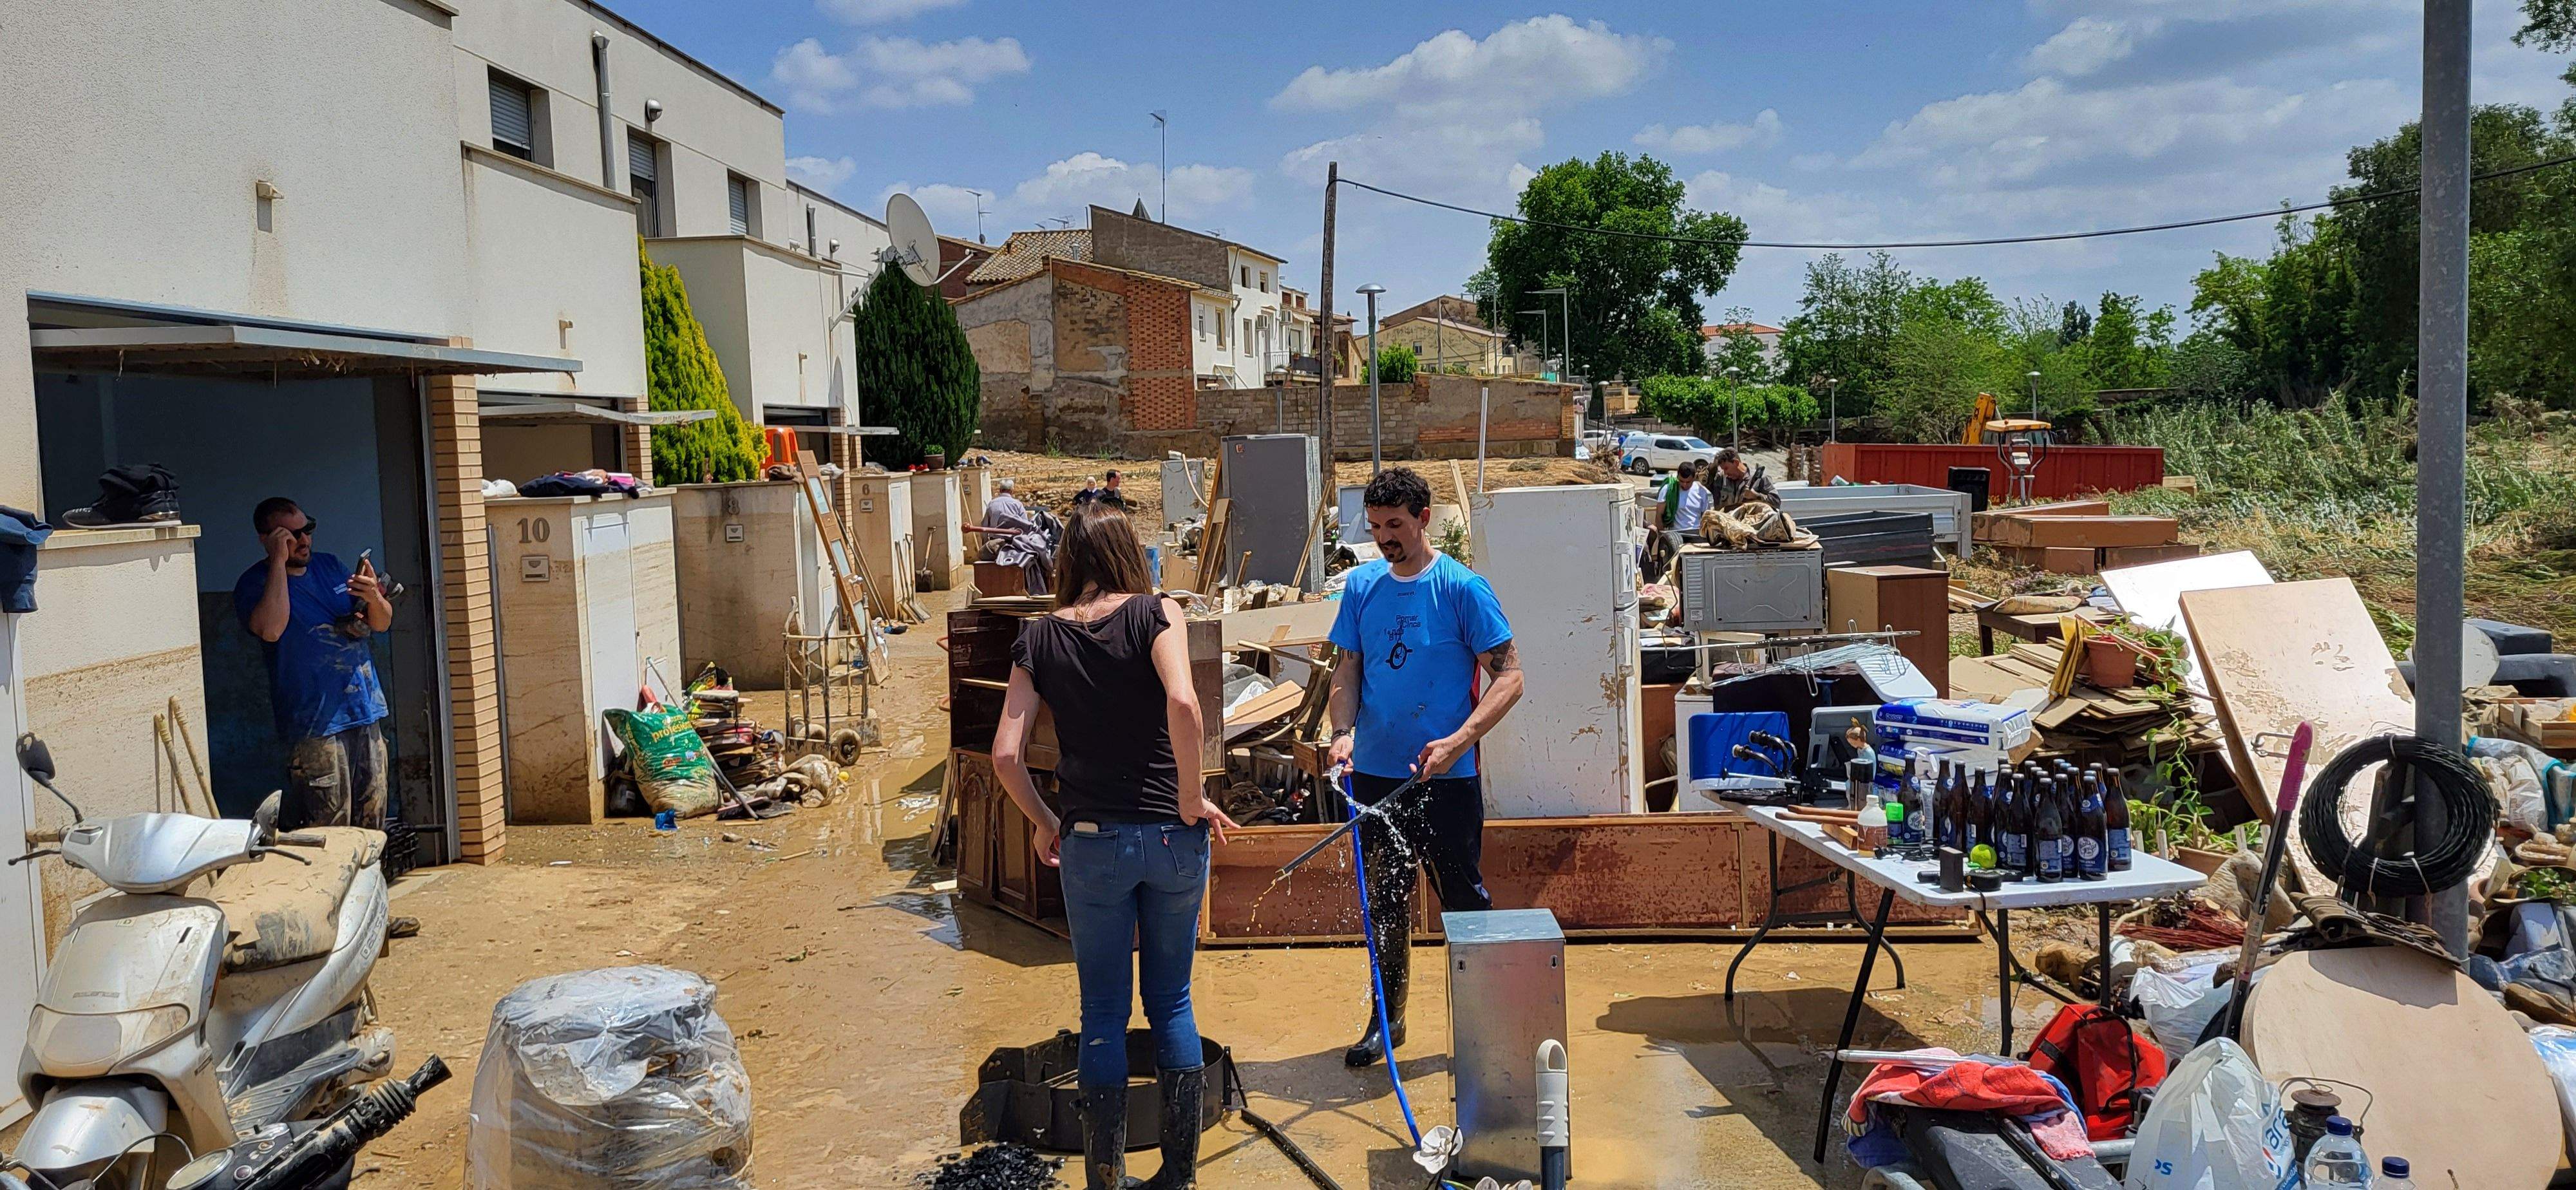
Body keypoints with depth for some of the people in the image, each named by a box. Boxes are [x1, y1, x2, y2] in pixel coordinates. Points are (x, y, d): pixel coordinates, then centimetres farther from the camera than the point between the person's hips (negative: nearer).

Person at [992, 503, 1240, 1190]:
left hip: (1091, 843, 1)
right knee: (1171, 1002, 15)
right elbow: (1182, 702, -23)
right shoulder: (1155, 613, -4)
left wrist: (1042, 822, 11)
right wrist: (1191, 799, -12)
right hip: (1173, 836, 0)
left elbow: (1006, 755, -4)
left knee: (1103, 1012, 12)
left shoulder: (1040, 637, 2)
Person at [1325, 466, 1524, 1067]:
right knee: (1386, 898, 14)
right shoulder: (1361, 585, 5)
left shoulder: (1463, 588, -9)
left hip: (1446, 778, -4)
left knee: (1463, 898, 5)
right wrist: (1344, 731, -9)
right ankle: (1387, 1019, 27)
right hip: (1376, 774, 4)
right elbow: (1348, 670, 9)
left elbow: (1508, 677, -10)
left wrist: (1459, 741, -22)